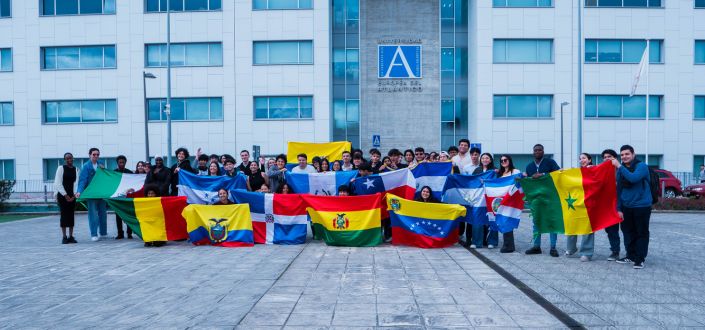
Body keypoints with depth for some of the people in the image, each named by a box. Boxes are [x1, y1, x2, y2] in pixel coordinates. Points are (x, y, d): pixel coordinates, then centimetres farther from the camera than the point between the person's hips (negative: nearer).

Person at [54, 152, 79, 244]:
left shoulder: (76, 169, 8)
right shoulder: (61, 168, -2)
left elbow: (77, 183, 3)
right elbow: (58, 183, -6)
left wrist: (74, 195, -8)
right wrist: (65, 195, -11)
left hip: (72, 196, 3)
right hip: (62, 195, -3)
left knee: (71, 215, 4)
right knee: (64, 215, -3)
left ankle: (71, 236, 9)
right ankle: (64, 237, 2)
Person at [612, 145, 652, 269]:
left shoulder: (641, 166, -10)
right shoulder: (620, 169, 7)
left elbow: (633, 178, -30)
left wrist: (619, 166, -26)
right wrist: (619, 208, 6)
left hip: (642, 206, -6)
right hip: (626, 207, 6)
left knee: (641, 233, 1)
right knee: (628, 232, 12)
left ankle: (640, 259, 7)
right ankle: (631, 256, 23)